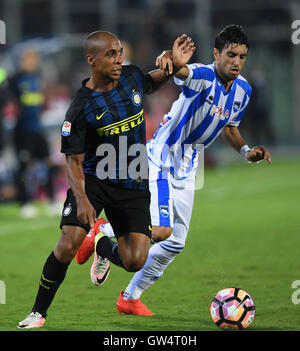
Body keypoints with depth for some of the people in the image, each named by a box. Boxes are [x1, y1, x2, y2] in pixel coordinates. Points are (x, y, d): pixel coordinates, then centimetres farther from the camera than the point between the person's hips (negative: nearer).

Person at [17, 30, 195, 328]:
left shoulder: (131, 77, -2)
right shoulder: (80, 108, -16)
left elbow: (150, 84, 25)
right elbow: (74, 160, -12)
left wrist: (174, 66, 8)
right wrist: (81, 199, -27)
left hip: (133, 185, 4)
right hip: (93, 179, -4)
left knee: (135, 261, -11)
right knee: (68, 245, -21)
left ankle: (105, 249, 28)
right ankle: (38, 312, -2)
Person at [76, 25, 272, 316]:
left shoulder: (243, 90, 2)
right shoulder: (203, 76, -23)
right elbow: (183, 73, -48)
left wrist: (247, 151, 2)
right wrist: (171, 62, -72)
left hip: (186, 169, 8)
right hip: (161, 158, -8)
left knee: (175, 243, 9)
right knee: (161, 231, -22)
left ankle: (130, 297, 25)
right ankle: (102, 230, 5)